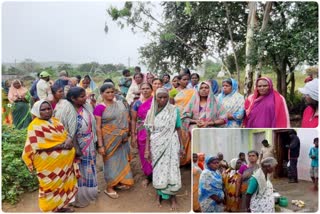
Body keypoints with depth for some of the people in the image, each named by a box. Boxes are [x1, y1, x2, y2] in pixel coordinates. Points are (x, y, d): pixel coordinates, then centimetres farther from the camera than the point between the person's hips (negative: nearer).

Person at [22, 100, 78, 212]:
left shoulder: (55, 121, 7)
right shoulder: (35, 126, -15)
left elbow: (66, 134, 10)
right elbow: (38, 146, -22)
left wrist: (69, 140, -15)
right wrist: (62, 145, -23)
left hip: (64, 160, 7)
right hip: (49, 163, -7)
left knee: (62, 183, 18)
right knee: (52, 185, 6)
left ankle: (61, 206, 35)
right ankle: (52, 209, 24)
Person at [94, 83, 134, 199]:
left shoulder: (120, 104, 2)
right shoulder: (100, 107, -13)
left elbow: (125, 120, 9)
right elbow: (98, 127, -14)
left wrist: (126, 134, 1)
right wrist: (100, 145, -17)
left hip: (121, 138, 5)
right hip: (109, 139, -5)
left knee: (121, 159, 15)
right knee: (111, 161, 6)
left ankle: (119, 182, 36)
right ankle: (109, 187, 23)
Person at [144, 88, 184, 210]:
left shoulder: (174, 110, -5)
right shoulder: (151, 112, 0)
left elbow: (178, 129, 0)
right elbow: (148, 132, 2)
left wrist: (181, 146, 1)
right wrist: (147, 149, 0)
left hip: (170, 145, -1)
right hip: (156, 146, 2)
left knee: (171, 170, 2)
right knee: (158, 170, 10)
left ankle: (172, 196, 21)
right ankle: (159, 193, 31)